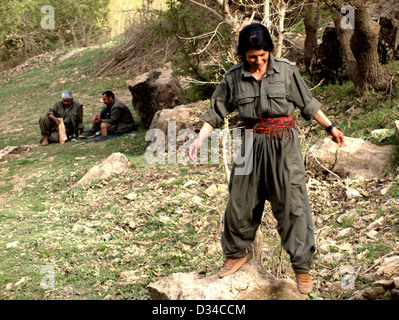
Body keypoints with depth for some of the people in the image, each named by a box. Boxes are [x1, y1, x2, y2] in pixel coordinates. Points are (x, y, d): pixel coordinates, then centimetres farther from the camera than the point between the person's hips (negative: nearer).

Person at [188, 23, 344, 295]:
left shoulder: (286, 70, -4)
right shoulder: (234, 78, -1)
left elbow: (308, 104, 6)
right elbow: (216, 111, 6)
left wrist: (330, 127, 8)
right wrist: (199, 140, -3)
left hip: (284, 144, -2)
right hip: (252, 146, 2)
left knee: (293, 203, -3)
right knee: (240, 202, 10)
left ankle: (302, 267, 9)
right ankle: (237, 253, 34)